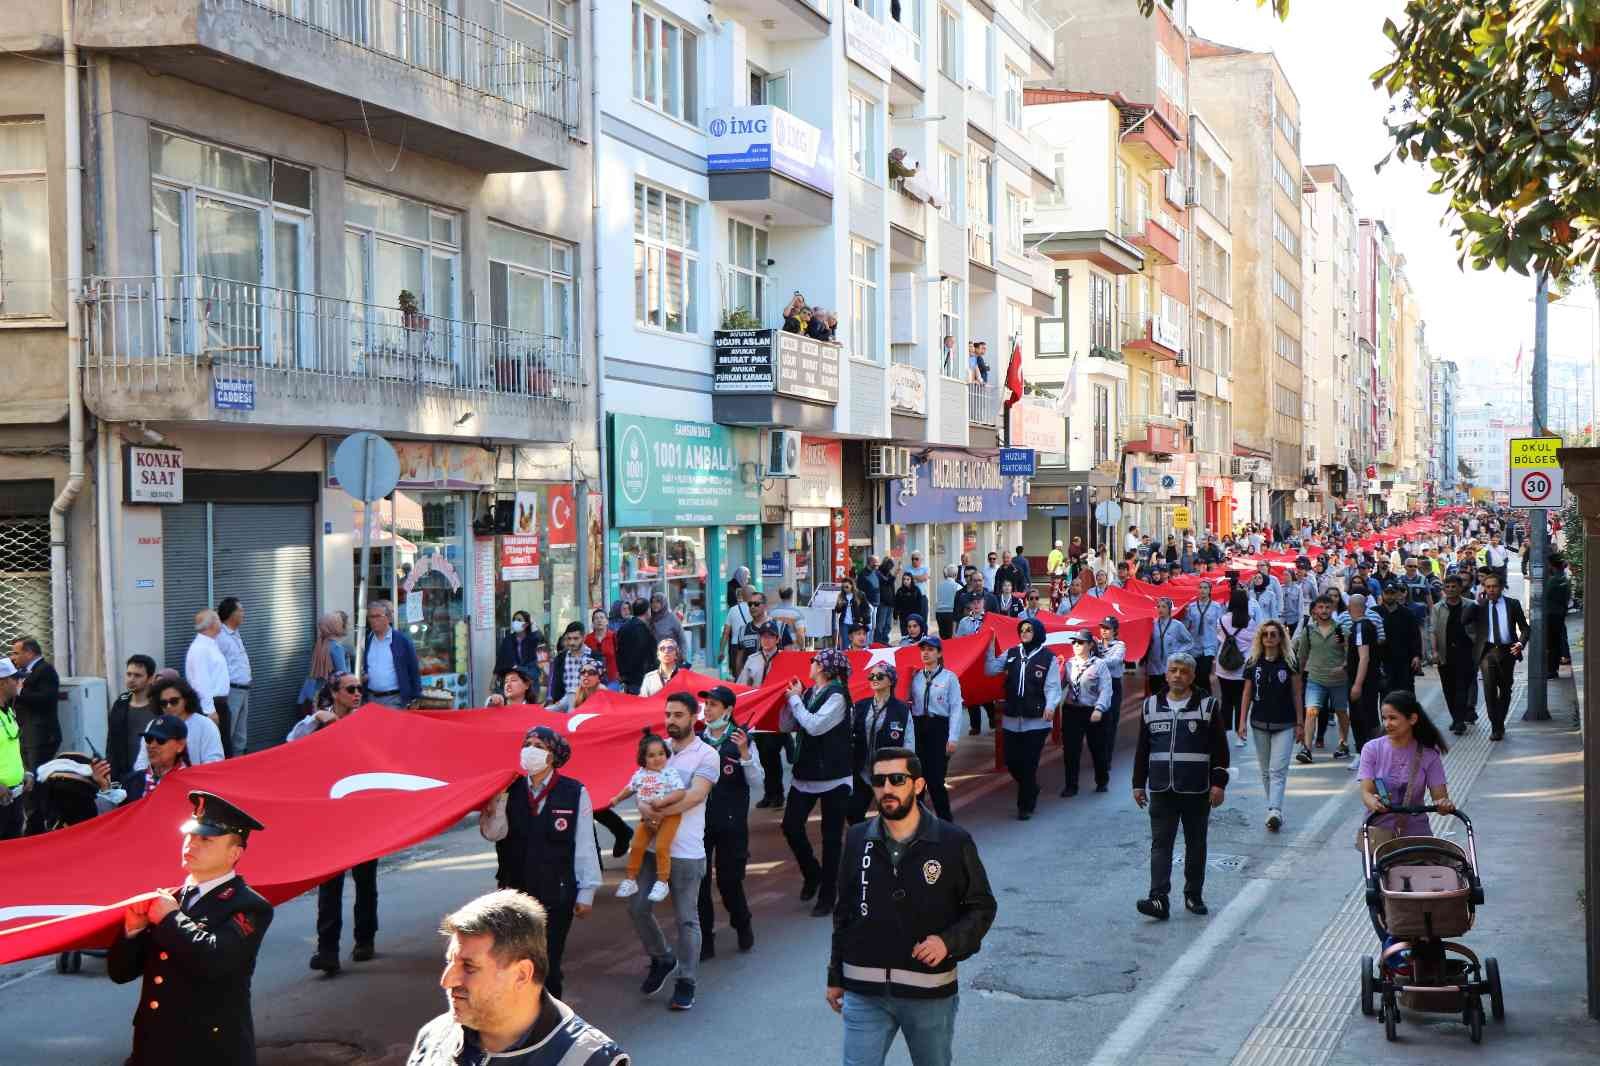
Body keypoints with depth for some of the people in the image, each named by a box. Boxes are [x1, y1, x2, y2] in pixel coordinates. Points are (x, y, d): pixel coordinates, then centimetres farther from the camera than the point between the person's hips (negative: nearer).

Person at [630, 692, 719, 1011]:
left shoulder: (706, 755, -6)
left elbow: (696, 795, -17)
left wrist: (659, 811, -22)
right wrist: (644, 807, -17)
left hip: (685, 850, -5)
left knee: (686, 918, 1)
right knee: (637, 907, 5)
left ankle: (686, 983, 13)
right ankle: (661, 958, 28)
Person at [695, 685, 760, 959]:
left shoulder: (742, 739, -4)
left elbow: (756, 783, -8)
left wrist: (744, 753, -22)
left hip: (731, 823, -2)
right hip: (699, 821, 2)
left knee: (729, 880, 3)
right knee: (698, 881, 2)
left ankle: (742, 924, 32)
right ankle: (705, 941, 14)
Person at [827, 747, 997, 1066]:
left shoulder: (953, 842, -8)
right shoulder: (859, 840, 1)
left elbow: (982, 907, -1)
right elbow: (844, 912, 10)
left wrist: (949, 941, -18)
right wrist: (835, 976, 13)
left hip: (931, 993, -1)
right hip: (864, 992, 1)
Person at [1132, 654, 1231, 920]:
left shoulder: (1208, 706, 1)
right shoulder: (1151, 706, 9)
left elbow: (1220, 749, 0)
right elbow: (1142, 749, 14)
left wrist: (1218, 783, -6)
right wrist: (1139, 783, 11)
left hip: (1197, 790, -2)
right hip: (1161, 790, 2)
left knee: (1196, 845, 9)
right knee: (1160, 844, -5)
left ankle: (1194, 895, 21)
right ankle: (1159, 899, -11)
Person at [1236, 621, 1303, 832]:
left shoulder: (1289, 663, -3)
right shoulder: (1253, 663, 2)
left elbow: (1296, 694, 1)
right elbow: (1247, 694, 7)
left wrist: (1300, 723, -1)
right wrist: (1242, 722, 3)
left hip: (1284, 725, -3)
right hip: (1260, 724, 3)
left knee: (1278, 770, -11)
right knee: (1266, 771, 10)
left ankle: (1275, 812, -21)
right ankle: (1274, 811, 20)